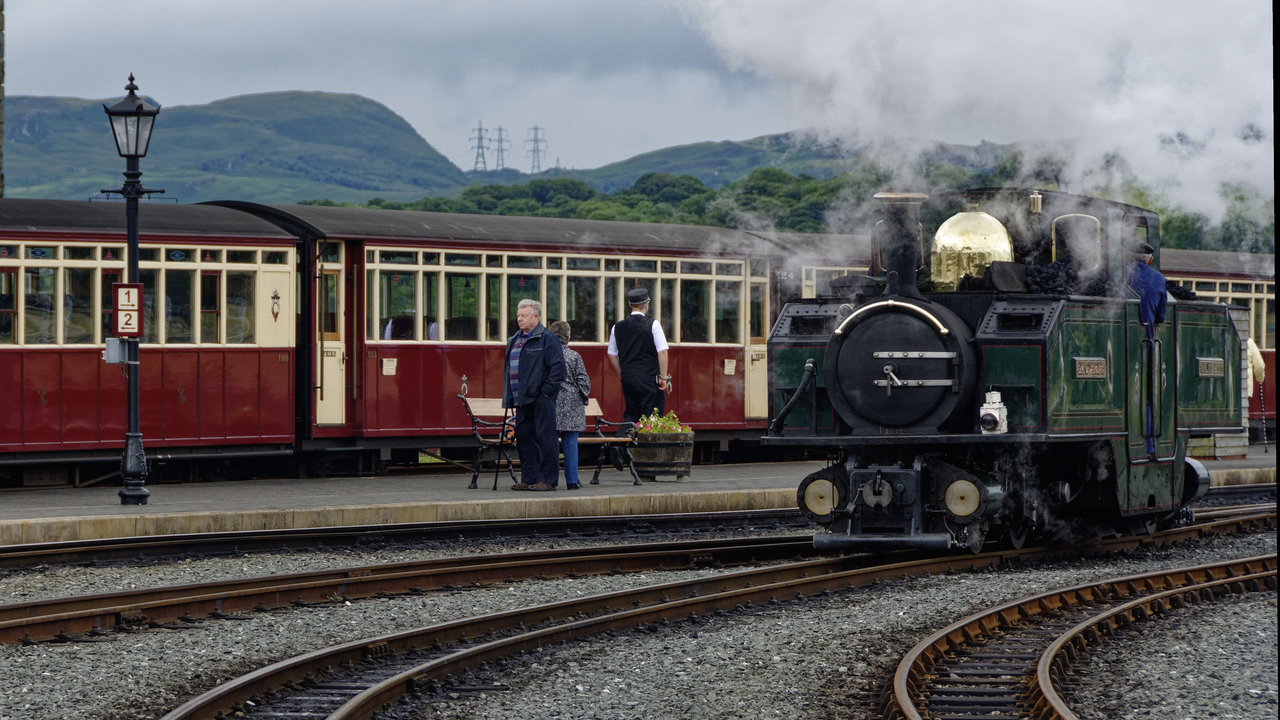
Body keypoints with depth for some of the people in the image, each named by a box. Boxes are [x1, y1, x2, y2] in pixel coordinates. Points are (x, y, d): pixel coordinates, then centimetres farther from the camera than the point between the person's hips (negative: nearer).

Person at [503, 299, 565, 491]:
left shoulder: (546, 339, -7)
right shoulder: (514, 341, 17)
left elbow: (558, 367, -12)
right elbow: (508, 369, 24)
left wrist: (547, 389, -15)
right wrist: (510, 396, 16)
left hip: (541, 399, -9)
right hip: (522, 399, 9)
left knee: (545, 438, -5)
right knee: (524, 439, 10)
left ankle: (548, 480, -2)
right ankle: (528, 478, 16)